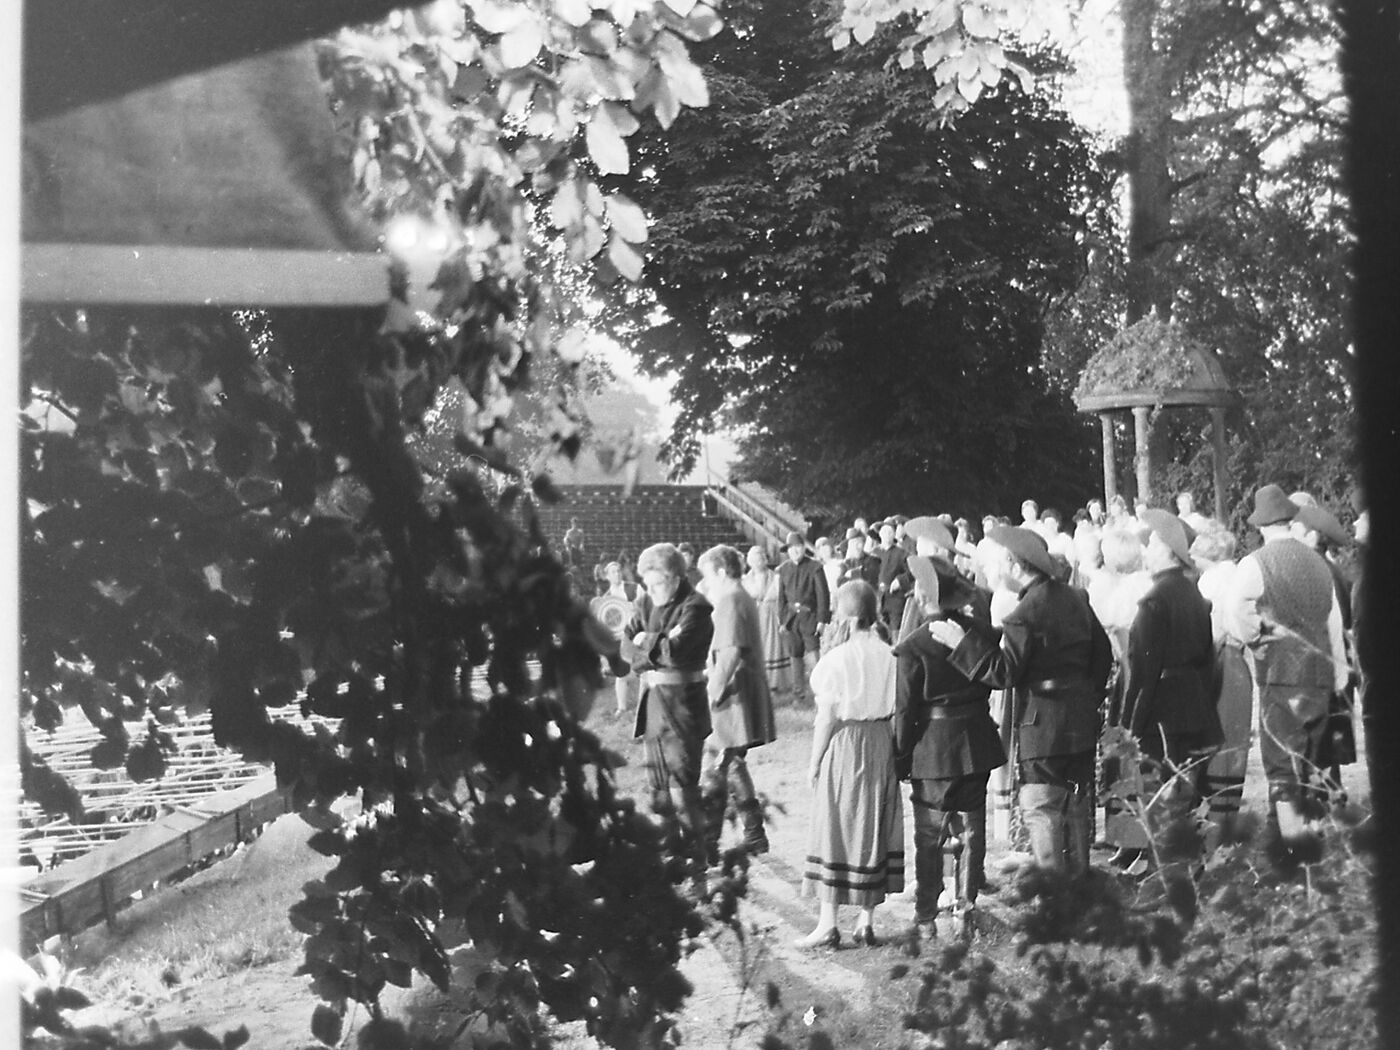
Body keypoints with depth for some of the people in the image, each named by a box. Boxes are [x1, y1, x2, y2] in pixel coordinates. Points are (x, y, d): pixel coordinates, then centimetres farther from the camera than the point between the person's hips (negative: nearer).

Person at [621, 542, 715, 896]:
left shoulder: (694, 607, -11)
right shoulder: (646, 602, 9)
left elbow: (675, 650, -23)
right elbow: (626, 647, 3)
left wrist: (647, 641, -7)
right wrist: (658, 651, -12)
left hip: (682, 704, -7)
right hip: (653, 700, 7)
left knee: (683, 786, -8)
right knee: (659, 788, 13)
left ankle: (695, 870, -3)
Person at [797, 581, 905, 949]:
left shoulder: (836, 659, -15)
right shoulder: (889, 655, -2)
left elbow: (827, 717, -13)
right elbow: (895, 709, 2)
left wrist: (814, 762, -3)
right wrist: (891, 749, 12)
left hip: (845, 743, -5)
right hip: (882, 743, 5)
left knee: (836, 830, 2)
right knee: (875, 831, 12)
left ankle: (828, 925, 4)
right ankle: (866, 921, 17)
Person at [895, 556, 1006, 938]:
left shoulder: (914, 647, -16)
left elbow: (906, 709, -13)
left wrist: (902, 759, -4)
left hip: (934, 750, -4)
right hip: (977, 744, 4)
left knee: (930, 835, 7)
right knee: (971, 829, 14)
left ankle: (926, 917, 12)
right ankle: (965, 906, 21)